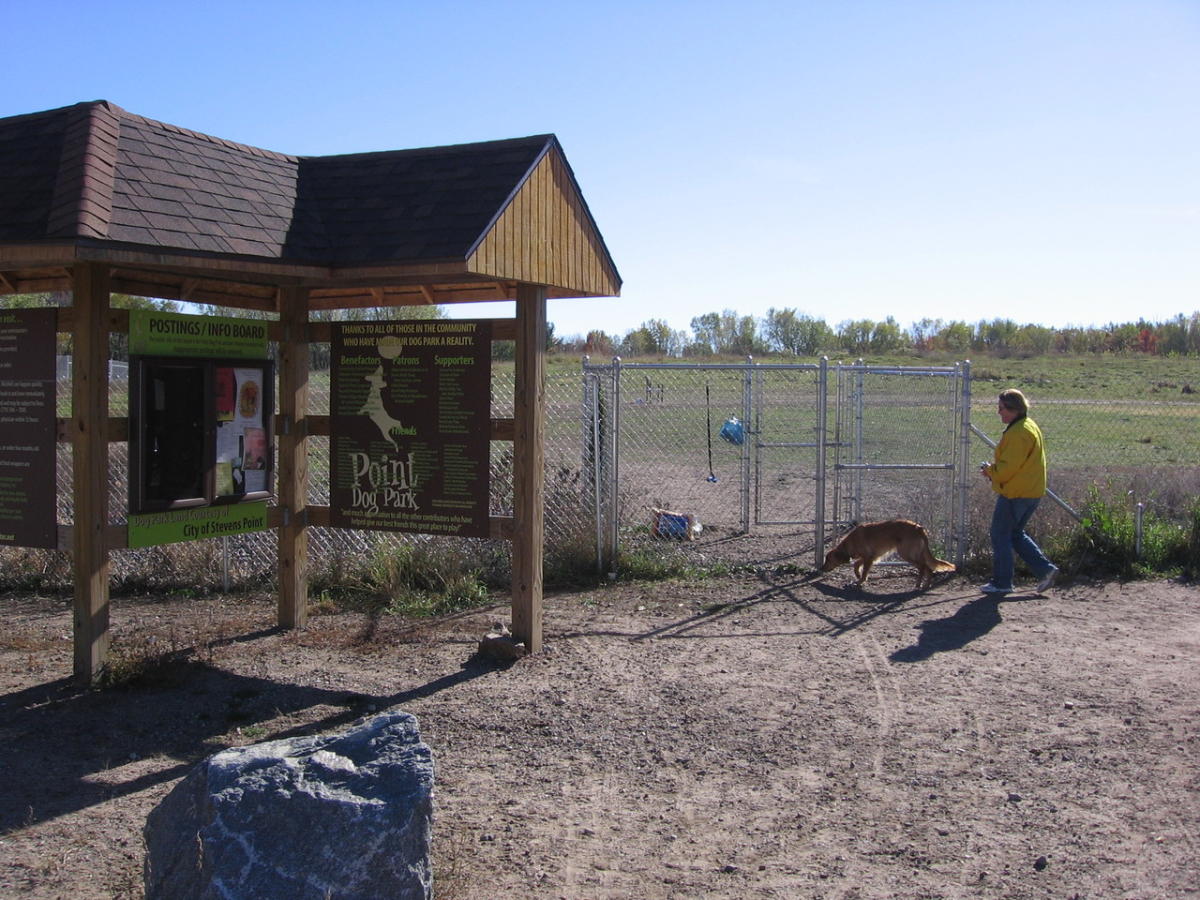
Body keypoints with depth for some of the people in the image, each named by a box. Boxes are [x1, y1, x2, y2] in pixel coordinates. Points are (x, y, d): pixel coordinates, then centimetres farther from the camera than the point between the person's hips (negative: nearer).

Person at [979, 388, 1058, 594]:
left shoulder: (1018, 433, -20)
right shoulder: (1030, 426, 14)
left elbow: (1008, 467, -23)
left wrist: (990, 470, -4)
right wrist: (993, 470, 12)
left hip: (1015, 493, -10)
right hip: (1031, 492, 10)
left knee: (1000, 535, 1)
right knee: (1016, 534, 19)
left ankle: (1001, 582, 8)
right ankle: (1046, 569, 12)